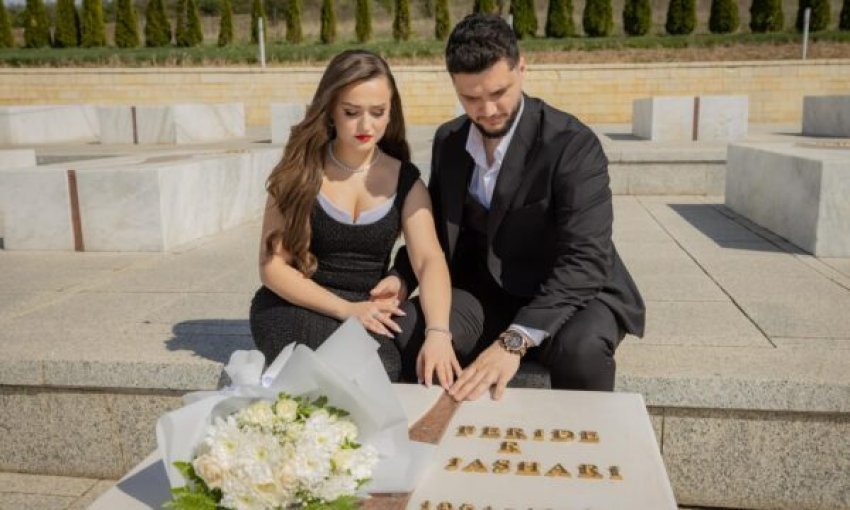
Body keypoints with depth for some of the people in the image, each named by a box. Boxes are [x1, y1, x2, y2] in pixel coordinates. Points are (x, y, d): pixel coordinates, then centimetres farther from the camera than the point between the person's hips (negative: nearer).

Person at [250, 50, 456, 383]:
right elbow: (273, 265, -5)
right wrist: (345, 308, -18)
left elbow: (429, 261, -13)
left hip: (367, 314, 2)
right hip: (296, 307, -2)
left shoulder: (405, 181, 2)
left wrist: (437, 332, -32)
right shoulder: (300, 172, -2)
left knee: (383, 374, -32)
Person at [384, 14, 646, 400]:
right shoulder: (448, 140, 0)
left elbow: (586, 260, -28)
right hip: (485, 292, 4)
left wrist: (514, 340, -40)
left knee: (582, 348, -36)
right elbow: (438, 226, 13)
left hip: (573, 293, -4)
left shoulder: (572, 144, -19)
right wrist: (403, 277, -9)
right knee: (404, 329, -20)